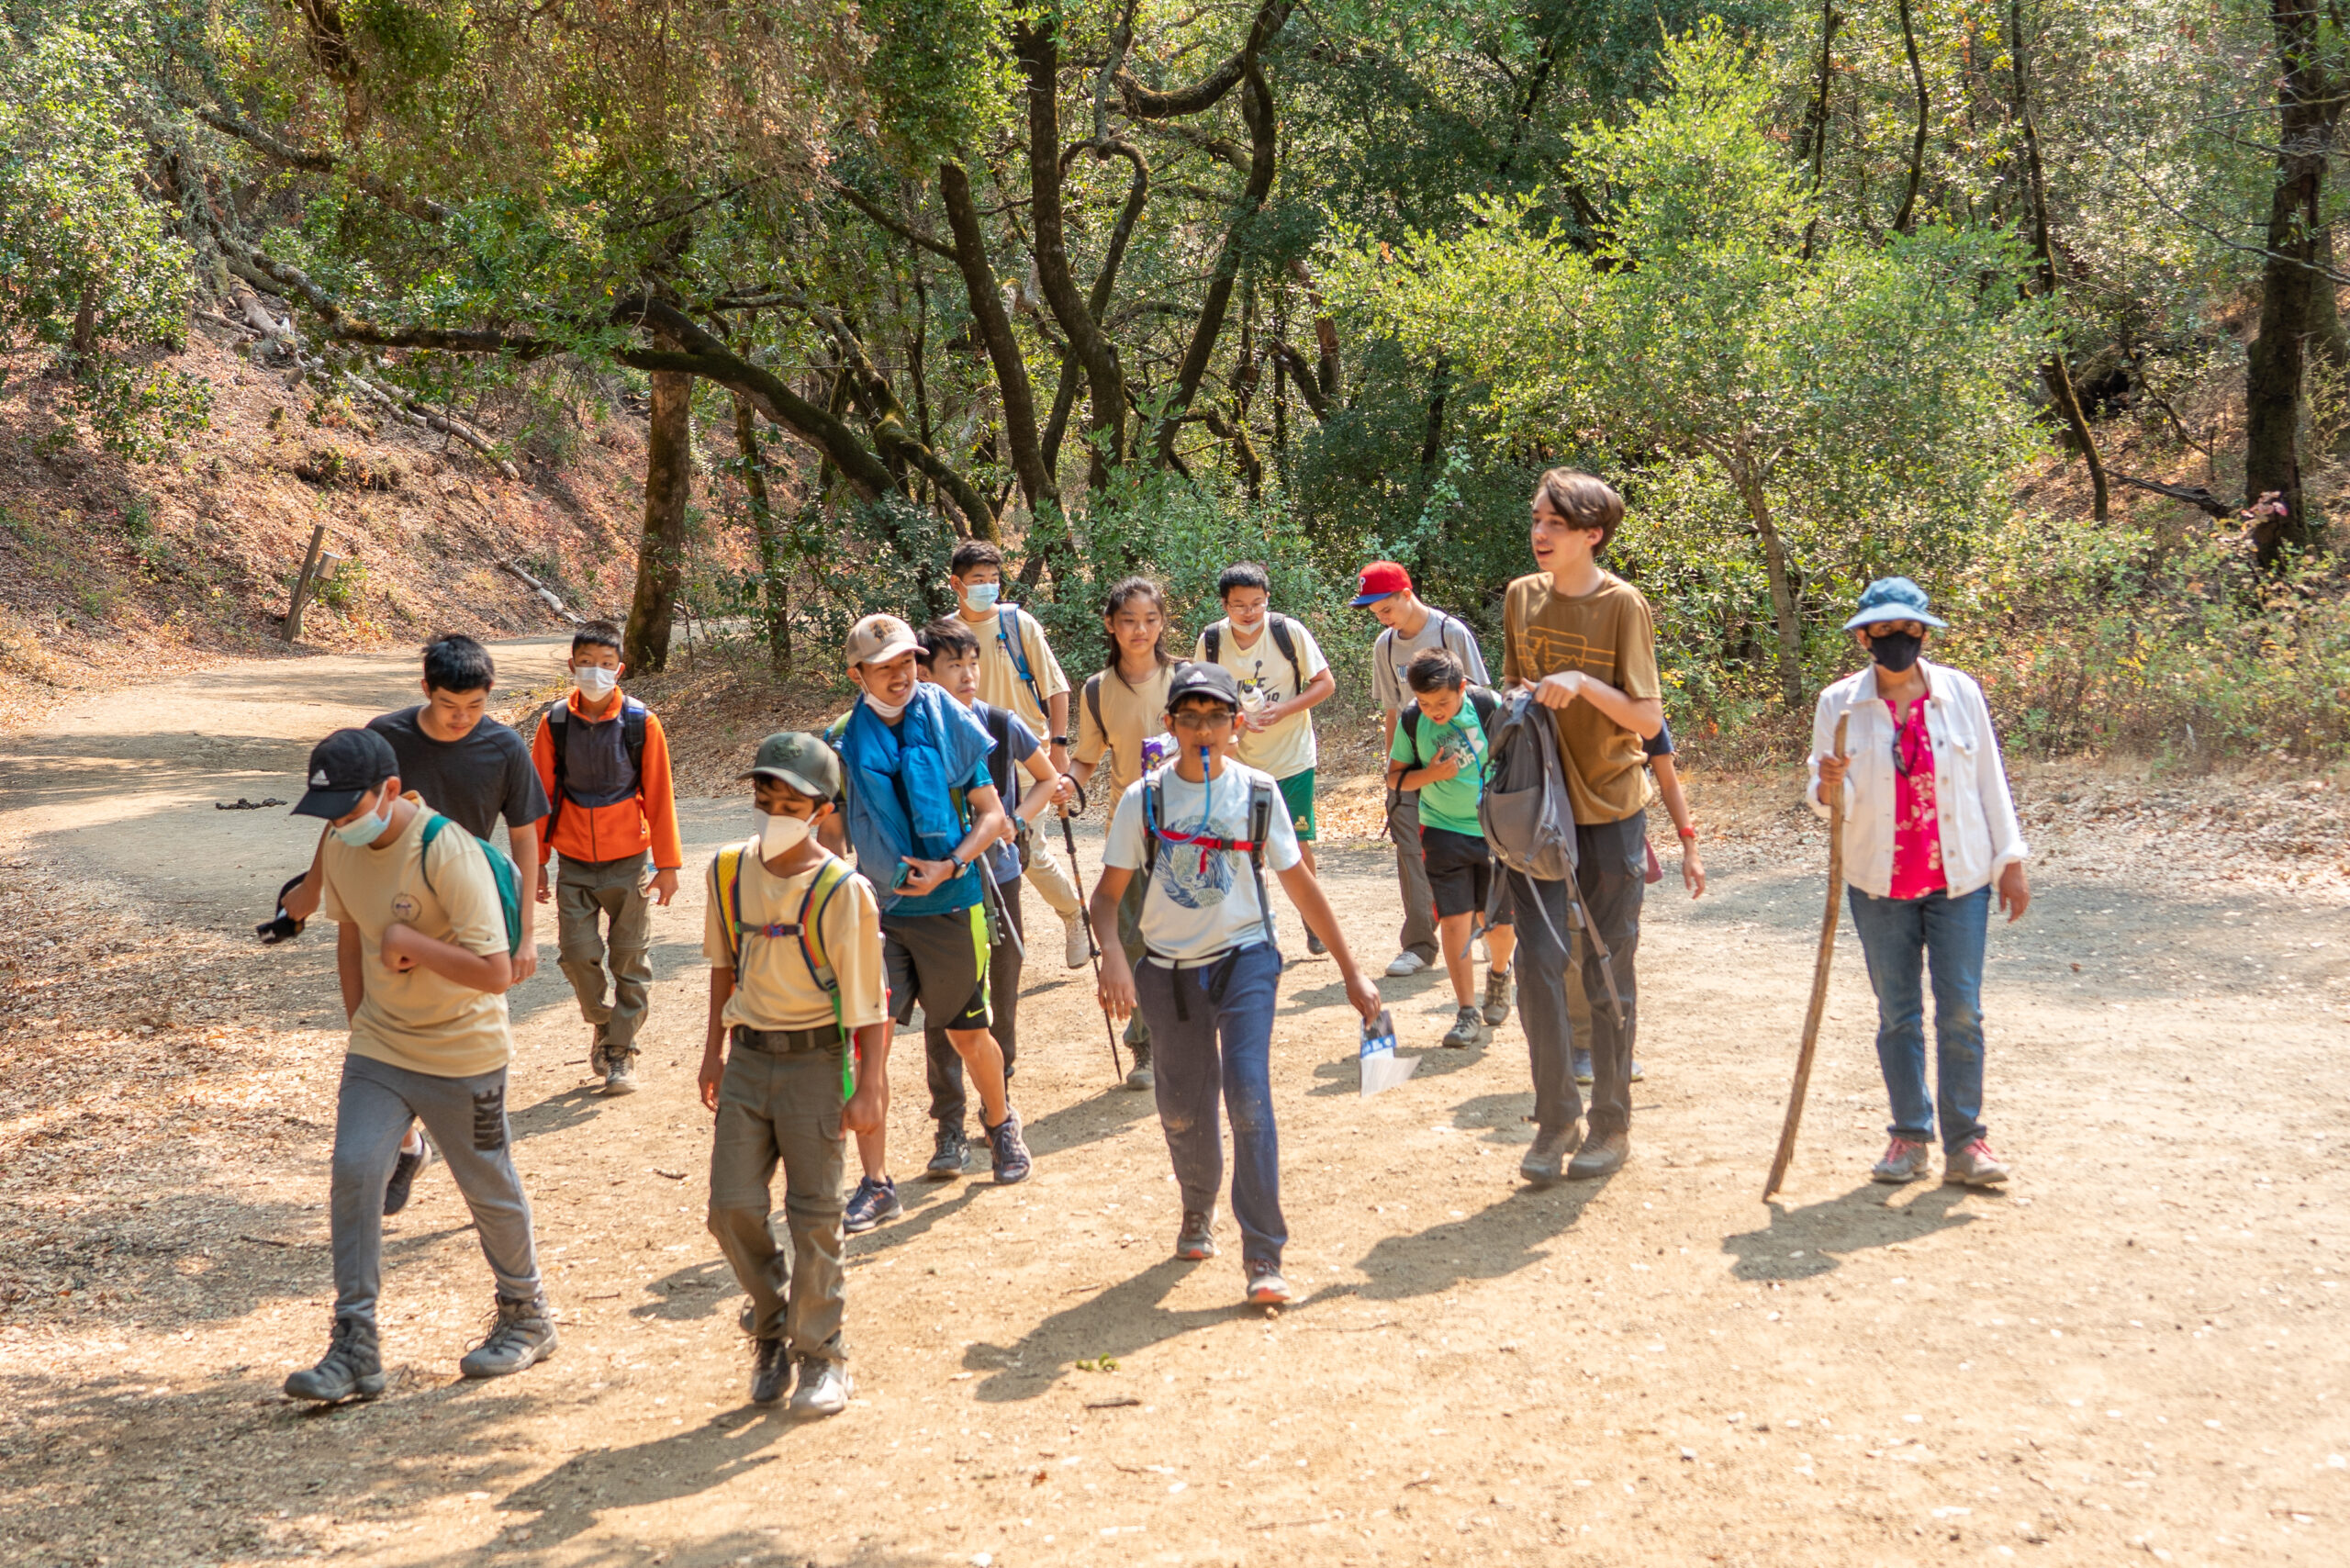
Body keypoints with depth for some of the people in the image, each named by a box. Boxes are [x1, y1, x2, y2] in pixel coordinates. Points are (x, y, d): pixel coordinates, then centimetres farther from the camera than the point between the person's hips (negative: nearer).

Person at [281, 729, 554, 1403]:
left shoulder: (448, 853, -25)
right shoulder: (340, 845, -3)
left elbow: (495, 972, -27)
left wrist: (412, 943, -25)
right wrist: (360, 1025, 13)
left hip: (462, 1054, -5)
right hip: (379, 1049, 5)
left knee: (490, 1191, 9)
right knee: (353, 1171, -9)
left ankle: (527, 1320, 32)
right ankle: (355, 1348, -1)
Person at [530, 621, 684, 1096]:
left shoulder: (641, 723, -6)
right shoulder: (555, 723, -2)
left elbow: (658, 796, -2)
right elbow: (540, 795, 6)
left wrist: (667, 863, -2)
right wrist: (536, 862, 7)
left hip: (628, 861, -1)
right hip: (574, 864, 1)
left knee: (630, 959, 2)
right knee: (577, 953, -4)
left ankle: (621, 1051, 14)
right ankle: (602, 1024, 23)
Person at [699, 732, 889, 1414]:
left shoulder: (842, 891, -14)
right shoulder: (729, 871, 1)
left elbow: (868, 1001, -10)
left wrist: (870, 1087, -13)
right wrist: (716, 1045, 19)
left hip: (816, 1059, -4)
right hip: (748, 1056, 4)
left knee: (814, 1215, 0)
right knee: (732, 1208, 1)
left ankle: (820, 1356, 15)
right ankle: (773, 1328, 25)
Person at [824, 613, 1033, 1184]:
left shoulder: (950, 723, -4)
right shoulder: (843, 740, 1)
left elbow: (991, 813, 0)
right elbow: (833, 830, 12)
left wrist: (949, 866, -14)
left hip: (950, 904, -1)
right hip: (876, 908, 1)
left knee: (969, 1034, 14)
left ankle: (1000, 1122, 44)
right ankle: (875, 1179, 0)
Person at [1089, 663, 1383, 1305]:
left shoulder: (1257, 793, -3)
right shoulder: (1143, 799, -4)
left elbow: (1300, 884, 4)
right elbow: (1107, 893, -1)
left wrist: (1351, 970, 4)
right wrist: (1113, 956, -21)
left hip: (1243, 958, -1)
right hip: (1168, 969, 1)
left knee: (1248, 1094, -16)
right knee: (1183, 1108, 9)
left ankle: (1263, 1257, -13)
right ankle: (1198, 1210, 40)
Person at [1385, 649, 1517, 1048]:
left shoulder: (1489, 708, -13)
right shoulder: (1411, 723, -8)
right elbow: (1394, 777, 0)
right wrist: (1431, 775, -17)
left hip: (1497, 831, 0)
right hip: (1444, 832, 1)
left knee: (1499, 923, 8)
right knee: (1455, 919, -10)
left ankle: (1498, 973, 41)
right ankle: (1467, 1013, -3)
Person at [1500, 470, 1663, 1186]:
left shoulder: (1623, 606, -10)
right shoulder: (1521, 598, 5)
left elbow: (1648, 720, -12)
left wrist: (1584, 684, -24)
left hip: (1610, 811, -3)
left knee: (1608, 972, 5)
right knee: (1539, 960, -3)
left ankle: (1612, 1124, 17)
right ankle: (1554, 1120, 9)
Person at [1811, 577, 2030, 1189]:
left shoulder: (1960, 692, 1)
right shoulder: (1839, 703, -1)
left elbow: (1990, 780, 5)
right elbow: (1824, 798, 0)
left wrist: (2011, 861, 3)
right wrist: (1829, 788, -24)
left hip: (1959, 878, 0)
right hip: (1880, 884, 0)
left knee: (1961, 1010, -2)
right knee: (1897, 1013, 6)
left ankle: (1964, 1140, 6)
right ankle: (1911, 1138, 16)